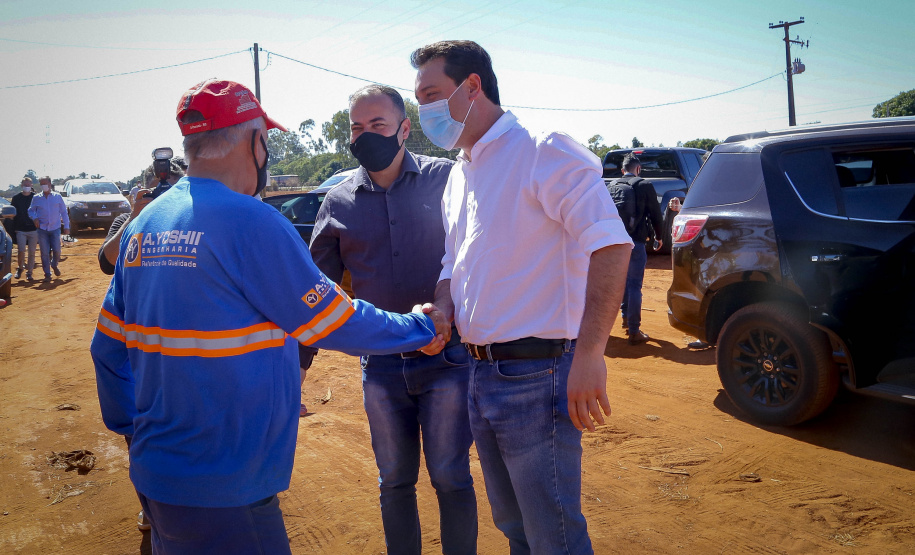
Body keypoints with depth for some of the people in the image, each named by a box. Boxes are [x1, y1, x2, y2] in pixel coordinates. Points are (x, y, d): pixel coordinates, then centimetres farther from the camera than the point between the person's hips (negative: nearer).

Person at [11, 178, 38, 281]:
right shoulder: (16, 198, 4)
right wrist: (13, 228, 5)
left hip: (33, 229, 0)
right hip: (20, 230, 0)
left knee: (32, 252, 3)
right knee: (21, 250, -9)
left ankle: (29, 272, 14)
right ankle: (20, 268, 15)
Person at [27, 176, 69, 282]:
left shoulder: (57, 197, 4)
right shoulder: (36, 198, 6)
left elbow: (64, 212, 7)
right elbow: (31, 210, 16)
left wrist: (66, 226, 4)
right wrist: (34, 218, -5)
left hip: (55, 228, 0)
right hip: (42, 229, 1)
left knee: (57, 250, -4)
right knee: (45, 253, -1)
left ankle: (55, 265, 28)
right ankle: (47, 274, 7)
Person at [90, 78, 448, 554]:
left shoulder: (142, 225, 4)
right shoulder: (250, 222, -19)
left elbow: (109, 349, 10)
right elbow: (334, 322, -11)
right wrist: (419, 328, 4)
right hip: (222, 494, -8)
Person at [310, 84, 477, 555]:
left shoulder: (446, 178, -4)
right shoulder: (338, 202, 3)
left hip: (447, 356, -2)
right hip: (381, 363, 3)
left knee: (450, 477, 7)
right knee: (394, 480, 15)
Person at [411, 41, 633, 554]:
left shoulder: (541, 150, -13)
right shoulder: (458, 175, 14)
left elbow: (610, 243, -23)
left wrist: (589, 354, -28)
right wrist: (440, 313, 1)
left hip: (537, 374, -8)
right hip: (482, 373, 9)